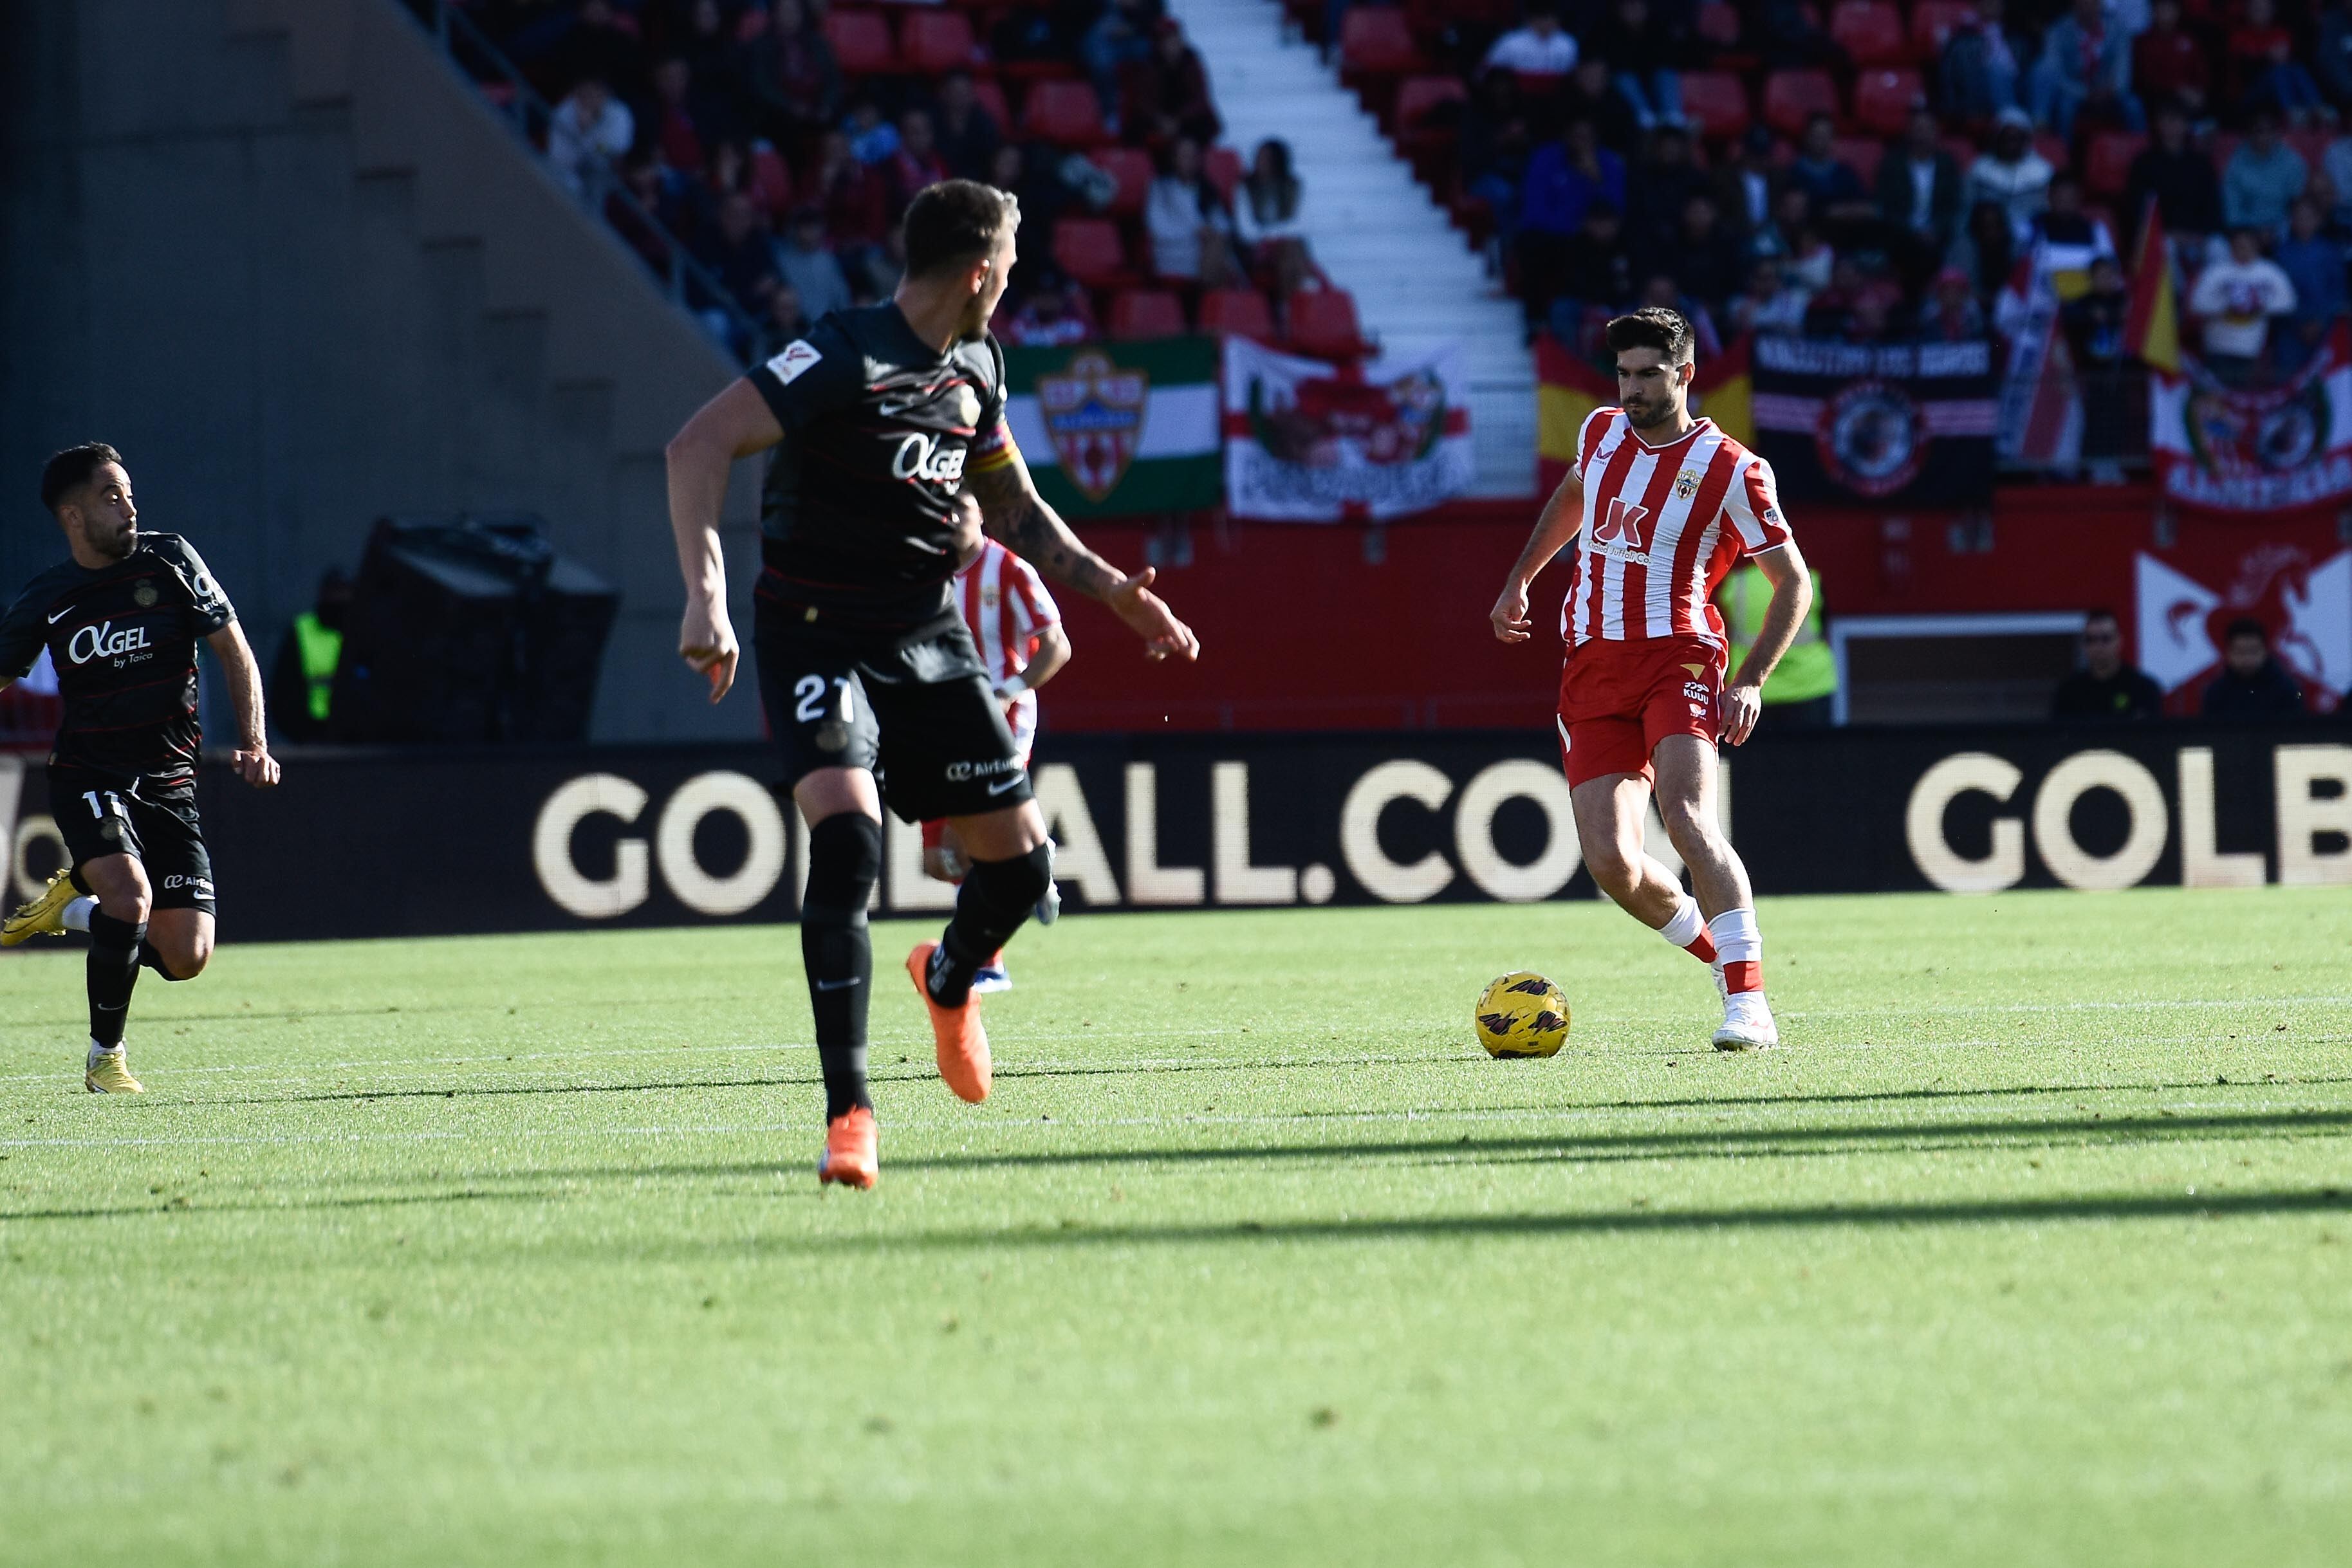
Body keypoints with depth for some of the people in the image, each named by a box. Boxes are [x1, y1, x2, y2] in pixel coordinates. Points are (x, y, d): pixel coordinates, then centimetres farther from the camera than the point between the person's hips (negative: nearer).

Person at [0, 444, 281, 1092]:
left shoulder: (168, 560, -1)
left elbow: (234, 651, 1)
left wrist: (254, 742, -11)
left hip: (169, 784, 2)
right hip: (88, 776, -2)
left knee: (185, 958, -7)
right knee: (131, 898, -28)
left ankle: (72, 901, 22)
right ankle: (104, 1057, -8)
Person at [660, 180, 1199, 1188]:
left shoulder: (974, 370, 8)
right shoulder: (846, 359, -18)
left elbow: (1012, 509, 23)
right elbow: (698, 445, -25)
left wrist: (1114, 591, 11)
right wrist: (707, 596, -34)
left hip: (928, 640, 7)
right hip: (819, 639, -7)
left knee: (1020, 863, 3)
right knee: (848, 835, -27)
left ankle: (949, 982, 40)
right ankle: (849, 1117, -20)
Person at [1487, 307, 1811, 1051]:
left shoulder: (1731, 470, -7)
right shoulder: (1601, 433, 10)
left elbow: (1794, 582, -2)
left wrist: (1751, 682, -12)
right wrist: (1519, 582, 32)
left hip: (1677, 656, -5)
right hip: (1592, 669, 5)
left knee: (1686, 817, -28)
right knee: (1611, 862, -8)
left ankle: (1748, 1003, -27)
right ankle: (1722, 954, 18)